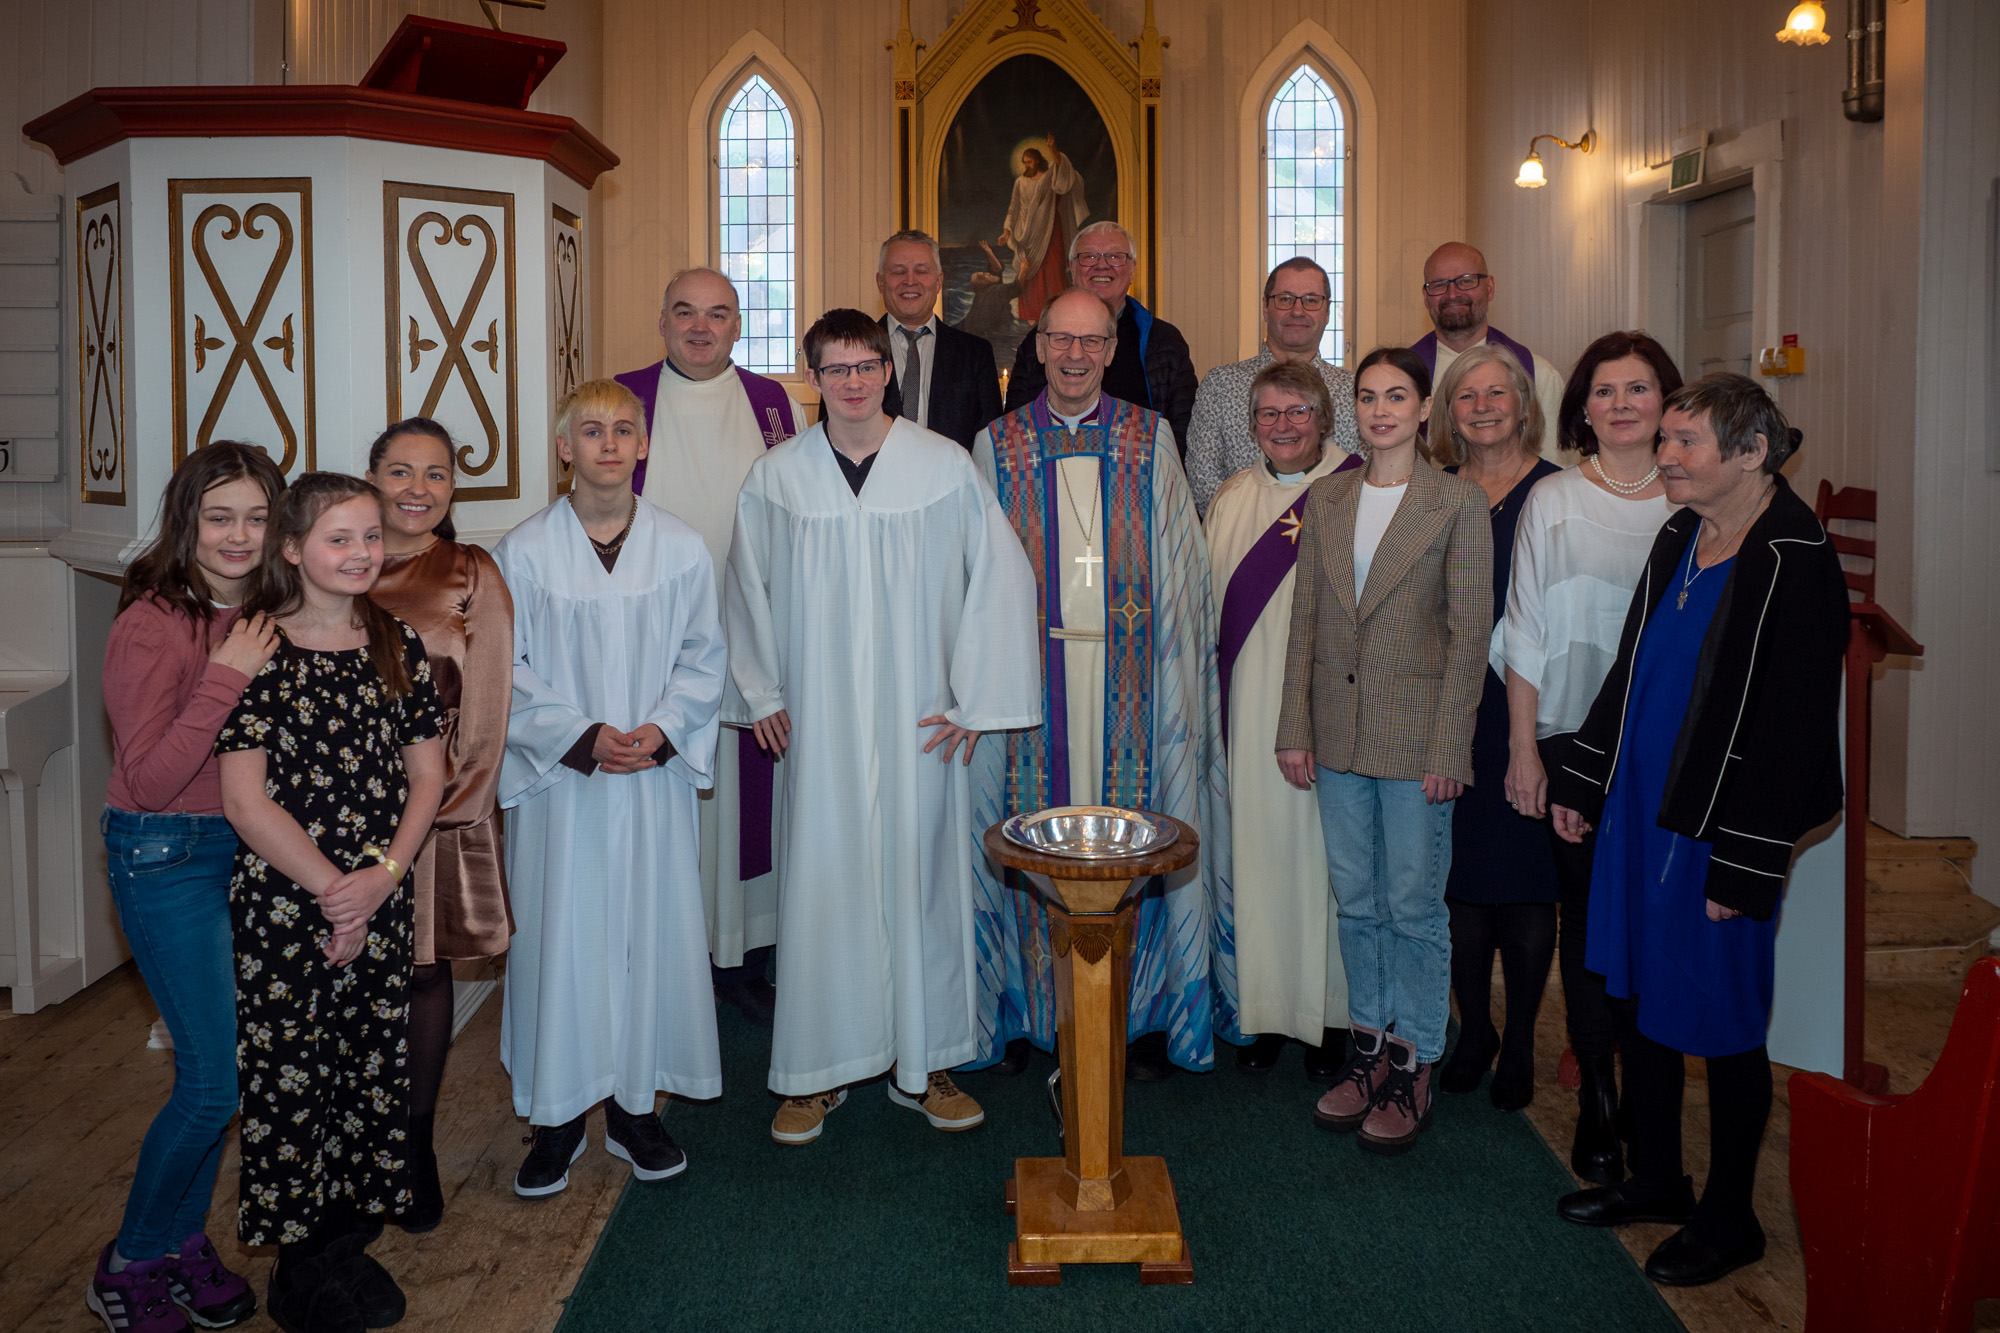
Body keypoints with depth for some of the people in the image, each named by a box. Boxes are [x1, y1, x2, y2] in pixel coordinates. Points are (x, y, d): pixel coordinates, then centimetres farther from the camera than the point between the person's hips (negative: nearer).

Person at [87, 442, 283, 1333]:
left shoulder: (262, 619, 4)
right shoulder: (152, 624, -16)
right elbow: (150, 779, -20)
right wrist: (227, 676, -24)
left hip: (248, 848, 6)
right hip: (166, 857, -6)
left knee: (215, 1065, 14)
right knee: (215, 1078, -4)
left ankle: (183, 1243, 32)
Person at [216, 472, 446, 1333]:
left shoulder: (397, 648, 6)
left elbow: (427, 775, 6)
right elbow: (245, 801, -10)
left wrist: (382, 875, -8)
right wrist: (331, 889, -11)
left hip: (382, 903, 4)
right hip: (280, 902, -4)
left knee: (374, 1069, 9)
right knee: (287, 1077, 2)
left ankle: (350, 1246, 28)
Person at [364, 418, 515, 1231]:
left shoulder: (473, 576, -1)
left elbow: (486, 709, -2)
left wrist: (448, 796, -4)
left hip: (438, 808, -2)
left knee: (423, 970, 7)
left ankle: (415, 1149, 22)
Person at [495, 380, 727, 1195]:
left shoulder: (682, 549, 1)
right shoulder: (524, 553, -3)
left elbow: (704, 657, 4)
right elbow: (504, 670, -3)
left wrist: (661, 729, -12)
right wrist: (580, 737, -14)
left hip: (655, 777, 2)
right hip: (558, 778, -1)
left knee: (651, 932, 7)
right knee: (558, 936, 3)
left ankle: (635, 1107, 23)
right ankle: (556, 1117, 18)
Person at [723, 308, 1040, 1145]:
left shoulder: (945, 468, -3)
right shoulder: (776, 479, 2)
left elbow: (1000, 578, -1)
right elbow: (746, 588, 13)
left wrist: (973, 697, -4)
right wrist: (760, 692, 8)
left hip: (917, 724, 0)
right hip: (818, 724, 1)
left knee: (921, 877, 6)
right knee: (820, 884, 3)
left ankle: (921, 1065, 21)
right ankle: (817, 1072, 17)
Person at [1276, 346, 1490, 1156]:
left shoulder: (1460, 504, -6)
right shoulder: (1326, 500, 7)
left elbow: (1469, 633, -7)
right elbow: (1305, 619, 9)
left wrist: (1447, 748, -11)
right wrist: (1295, 727, 4)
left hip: (1415, 735, -4)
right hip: (1338, 735, 4)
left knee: (1414, 904, 4)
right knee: (1355, 900, 13)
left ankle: (1414, 1067, 18)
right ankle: (1368, 1046, 28)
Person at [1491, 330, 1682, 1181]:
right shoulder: (1553, 503, 3)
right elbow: (1527, 633, 3)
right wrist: (1523, 748, -2)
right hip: (1575, 736, -1)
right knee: (1588, 915, 4)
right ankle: (1597, 1102, 16)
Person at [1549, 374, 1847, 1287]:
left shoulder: (1796, 563, -17)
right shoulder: (1679, 537, 7)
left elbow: (1795, 728, -18)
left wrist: (1743, 866, -18)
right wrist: (1579, 781, 15)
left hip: (1718, 829, -8)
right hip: (1639, 809, 8)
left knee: (1720, 1023, 6)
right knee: (1633, 999, 16)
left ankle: (1729, 1219, 25)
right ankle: (1656, 1180, 35)